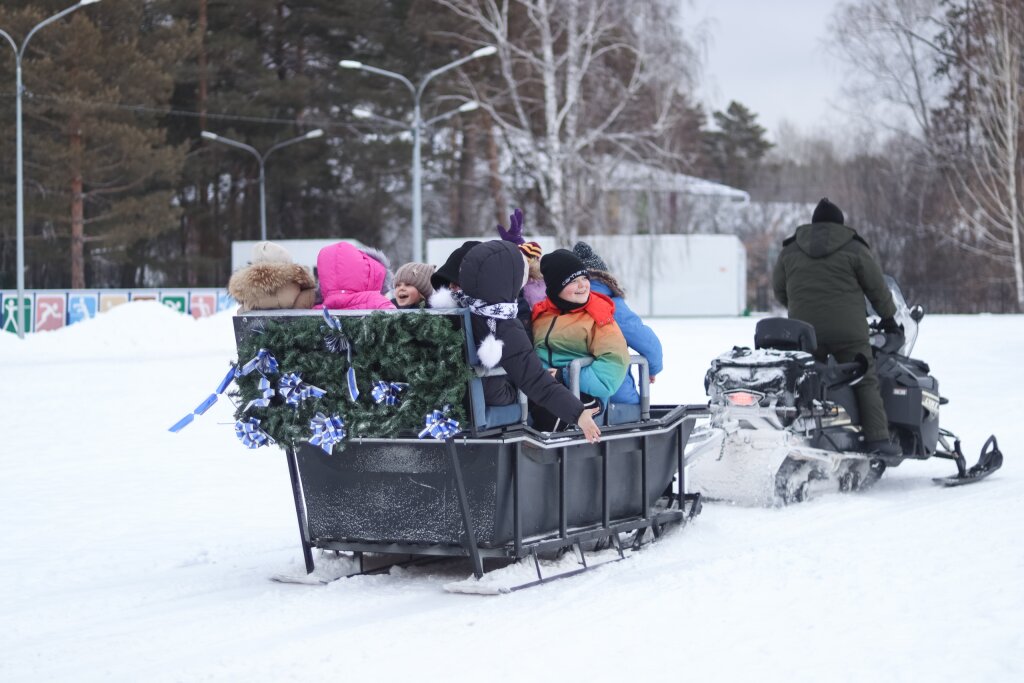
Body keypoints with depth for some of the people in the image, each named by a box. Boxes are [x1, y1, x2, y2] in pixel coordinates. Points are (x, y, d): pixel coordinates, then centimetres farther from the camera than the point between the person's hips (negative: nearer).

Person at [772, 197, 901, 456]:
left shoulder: (789, 251, 12)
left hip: (804, 333, 3)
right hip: (848, 333, -3)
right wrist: (888, 317, 22)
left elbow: (779, 291, 18)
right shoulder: (854, 249, 3)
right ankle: (877, 439, -11)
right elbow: (877, 288, 8)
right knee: (865, 383, 0)